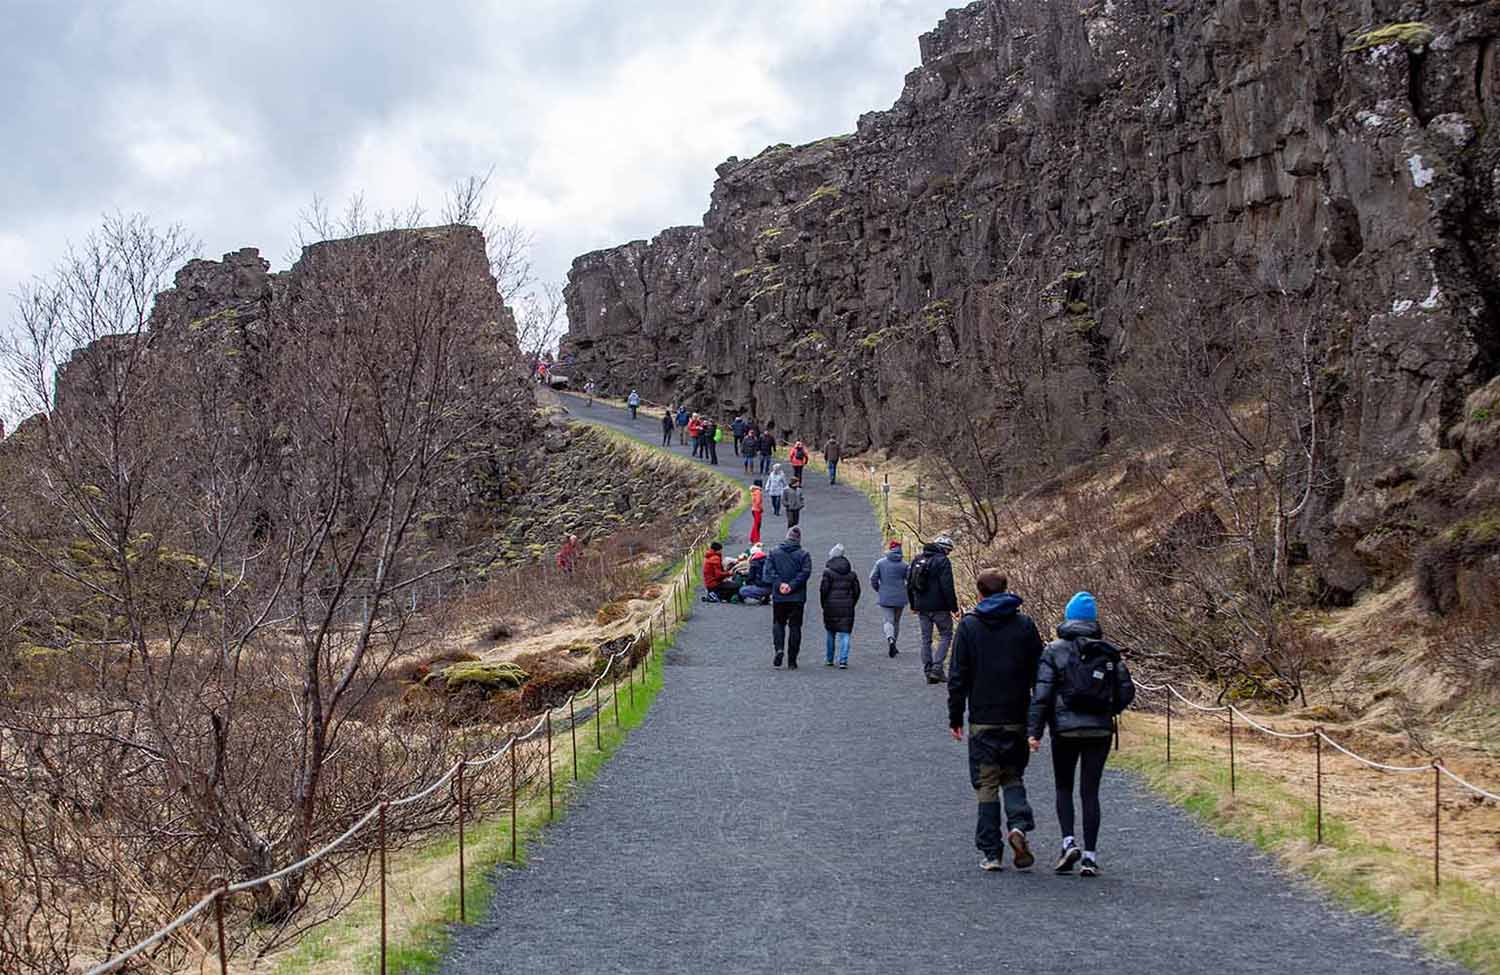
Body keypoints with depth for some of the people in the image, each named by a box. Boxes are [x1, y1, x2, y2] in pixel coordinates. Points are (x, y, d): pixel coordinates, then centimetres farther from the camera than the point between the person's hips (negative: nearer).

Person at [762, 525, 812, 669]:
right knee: (795, 626, 6)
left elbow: (769, 571, -7)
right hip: (797, 598, -1)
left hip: (778, 597, 1)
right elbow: (805, 572, -12)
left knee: (778, 623, 16)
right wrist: (792, 586, -14)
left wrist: (780, 584, -12)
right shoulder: (803, 555, 0)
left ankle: (778, 648, -10)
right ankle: (792, 660, 5)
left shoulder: (774, 552, 4)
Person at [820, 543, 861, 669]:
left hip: (831, 606, -2)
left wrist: (823, 605, 4)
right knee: (845, 633, 0)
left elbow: (823, 589, -8)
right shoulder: (851, 572, 7)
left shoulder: (828, 571, -5)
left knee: (831, 633, 15)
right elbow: (856, 591, 8)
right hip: (847, 606, 2)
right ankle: (843, 661, -11)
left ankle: (829, 659, 23)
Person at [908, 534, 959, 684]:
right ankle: (937, 668, -6)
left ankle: (928, 672, 9)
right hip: (939, 607, -6)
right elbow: (947, 587, -17)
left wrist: (913, 605, 22)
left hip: (922, 608, 6)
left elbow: (909, 584, 15)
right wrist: (954, 607, -12)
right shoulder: (942, 561, -11)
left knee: (926, 639, 11)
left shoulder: (918, 560, 11)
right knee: (945, 635, 6)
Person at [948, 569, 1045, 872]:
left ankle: (991, 852, 3)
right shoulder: (1025, 625, 3)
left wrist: (955, 717, 3)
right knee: (1013, 777, 17)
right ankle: (1018, 825, -9)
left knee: (986, 784, 5)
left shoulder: (969, 626, -3)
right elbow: (1039, 673, 3)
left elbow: (958, 676, -4)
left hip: (982, 721, -2)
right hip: (1017, 719, 2)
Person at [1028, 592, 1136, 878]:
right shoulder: (1108, 652, 4)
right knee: (1090, 792, 6)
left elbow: (1042, 693, -10)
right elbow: (1127, 690, 3)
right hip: (1100, 730, 2)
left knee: (1063, 788, 14)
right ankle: (1090, 856, 2)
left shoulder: (1054, 651, -4)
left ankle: (1069, 842, -4)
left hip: (1065, 729, -2)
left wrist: (1034, 731, -10)